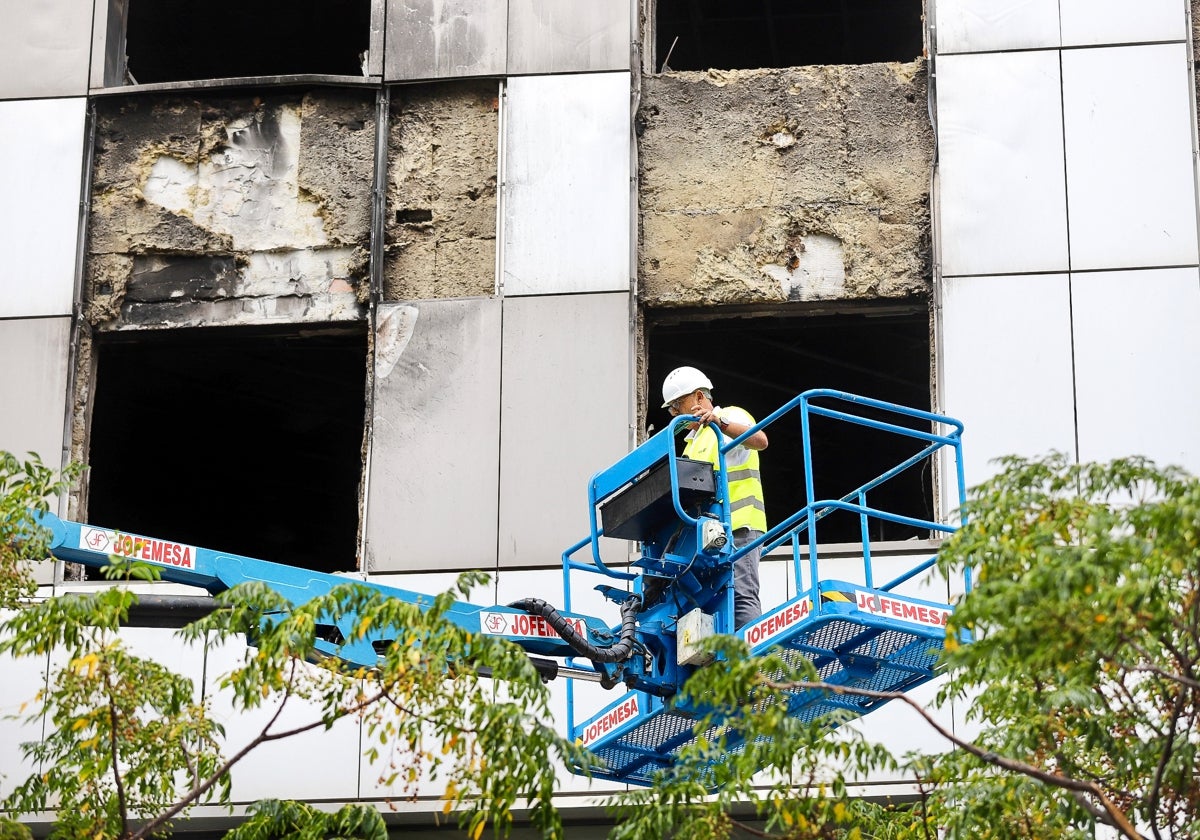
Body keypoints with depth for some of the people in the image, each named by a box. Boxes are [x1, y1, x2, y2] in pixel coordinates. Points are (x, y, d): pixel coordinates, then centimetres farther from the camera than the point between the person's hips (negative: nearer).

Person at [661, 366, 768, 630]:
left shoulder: (732, 416, 6)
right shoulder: (694, 440, 32)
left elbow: (760, 440, -16)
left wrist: (720, 422, -29)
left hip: (738, 527, -9)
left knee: (741, 597, -18)